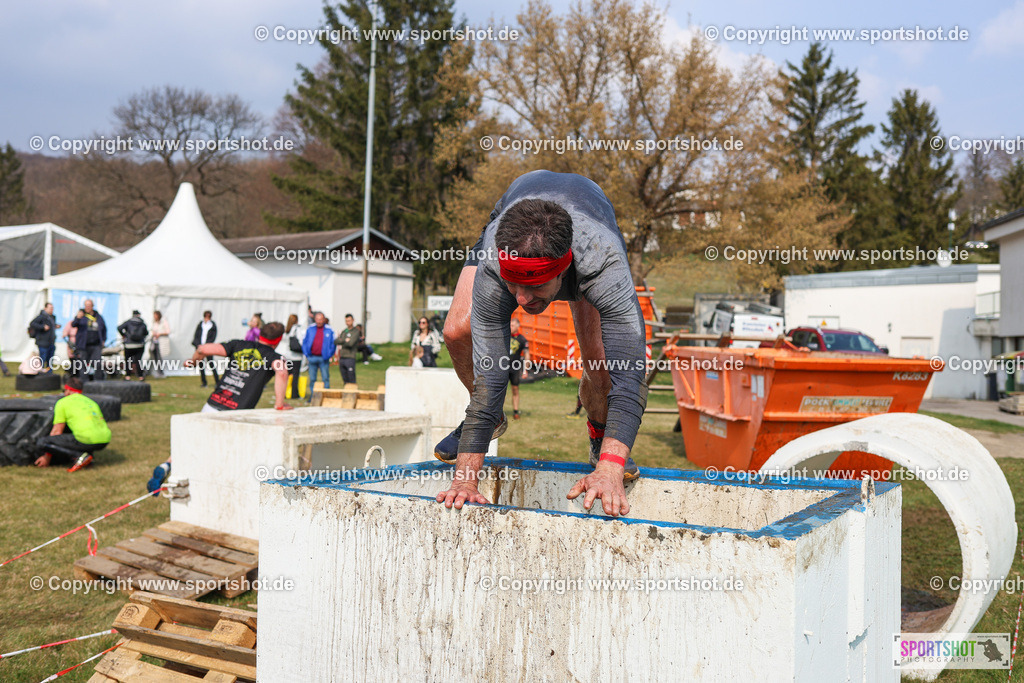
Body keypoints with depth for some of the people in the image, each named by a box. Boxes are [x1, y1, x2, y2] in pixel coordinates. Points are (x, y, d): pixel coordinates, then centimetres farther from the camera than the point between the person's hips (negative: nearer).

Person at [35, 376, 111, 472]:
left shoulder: (63, 402, 11)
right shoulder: (91, 401, 28)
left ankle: (80, 456, -12)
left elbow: (57, 431, 9)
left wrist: (47, 457, 16)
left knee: (42, 442, 1)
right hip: (105, 442, 7)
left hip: (87, 440, -7)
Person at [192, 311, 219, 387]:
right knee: (201, 364, 2)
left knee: (211, 363, -10)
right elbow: (195, 335, 10)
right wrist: (198, 344, -5)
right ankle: (203, 382, 10)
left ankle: (217, 381, -3)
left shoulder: (213, 325, 2)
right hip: (199, 346, 3)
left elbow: (213, 338, -1)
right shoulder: (200, 324, 10)